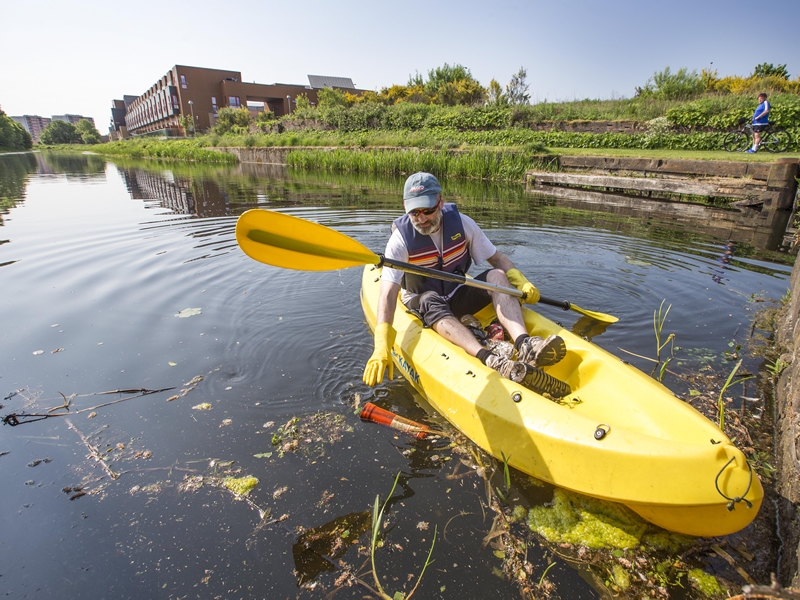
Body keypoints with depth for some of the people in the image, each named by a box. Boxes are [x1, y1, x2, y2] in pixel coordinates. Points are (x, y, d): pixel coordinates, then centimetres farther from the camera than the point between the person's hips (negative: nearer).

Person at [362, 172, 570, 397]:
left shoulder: (460, 222, -9)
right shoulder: (401, 239, -19)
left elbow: (497, 258, -1)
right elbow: (387, 296, -29)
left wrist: (521, 281, -21)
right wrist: (382, 348, -41)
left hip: (459, 297, 3)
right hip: (422, 304, -3)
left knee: (496, 275, -23)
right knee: (432, 301, -37)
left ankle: (524, 344, -44)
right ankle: (489, 360, -58)